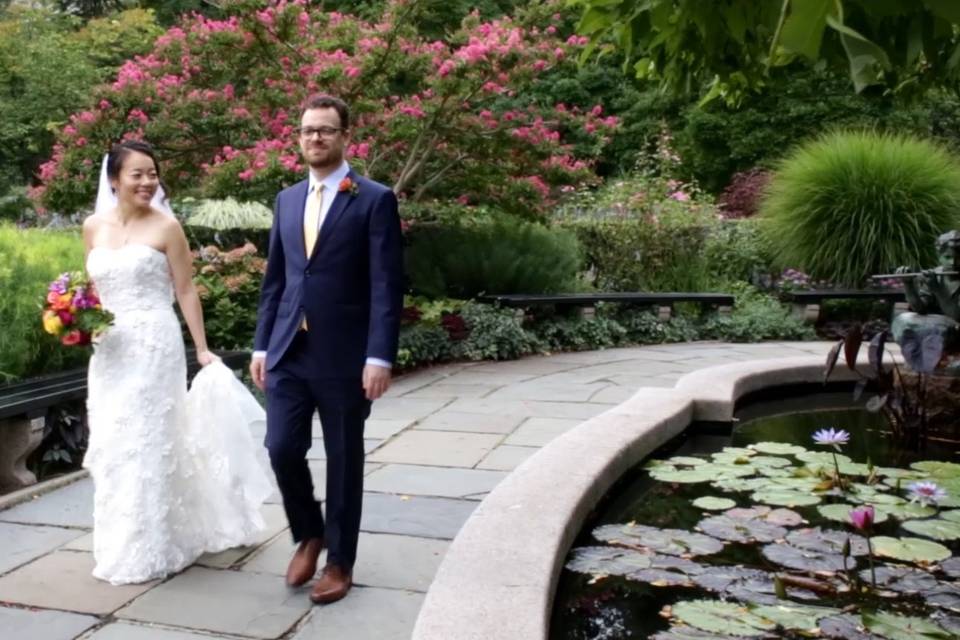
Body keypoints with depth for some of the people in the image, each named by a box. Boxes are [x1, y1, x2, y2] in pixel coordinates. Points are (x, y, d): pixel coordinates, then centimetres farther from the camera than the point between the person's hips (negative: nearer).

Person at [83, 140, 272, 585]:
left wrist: (202, 349, -5)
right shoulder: (93, 227, 8)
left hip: (154, 346, -5)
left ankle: (150, 550, 13)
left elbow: (186, 292, -4)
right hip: (109, 350, 5)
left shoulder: (166, 227, -5)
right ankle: (121, 545, 29)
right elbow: (94, 288, 17)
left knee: (148, 442, -1)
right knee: (112, 446, 11)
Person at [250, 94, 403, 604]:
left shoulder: (375, 200, -5)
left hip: (343, 355, -5)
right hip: (288, 352, 5)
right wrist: (261, 345, 11)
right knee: (282, 450, 3)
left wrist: (379, 357, -16)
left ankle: (339, 560, 23)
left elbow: (386, 286, -10)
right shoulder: (287, 200, 13)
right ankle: (308, 535, 29)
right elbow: (274, 279, 15)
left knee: (344, 461, 6)